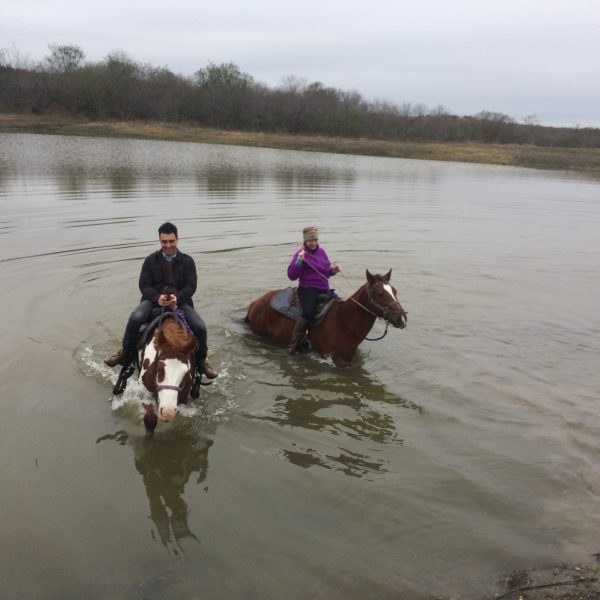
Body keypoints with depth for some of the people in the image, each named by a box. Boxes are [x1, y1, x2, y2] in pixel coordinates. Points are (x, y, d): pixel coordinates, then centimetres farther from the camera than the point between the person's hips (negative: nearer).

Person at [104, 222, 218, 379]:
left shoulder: (187, 261, 8)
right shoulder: (151, 260, 10)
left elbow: (191, 286, -1)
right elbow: (144, 285, 2)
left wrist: (177, 298, -23)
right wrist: (157, 298, -19)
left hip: (180, 301, 0)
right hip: (154, 300, 0)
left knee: (200, 327, -22)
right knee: (135, 318, -30)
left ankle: (201, 361, 4)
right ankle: (125, 354, -6)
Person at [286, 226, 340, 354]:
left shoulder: (321, 251, 12)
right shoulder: (300, 254, -5)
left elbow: (327, 271, 22)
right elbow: (292, 276, -12)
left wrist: (334, 270, 0)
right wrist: (299, 261, -25)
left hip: (324, 289, 7)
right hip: (308, 289, -7)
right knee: (309, 312, -32)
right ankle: (294, 343, -23)